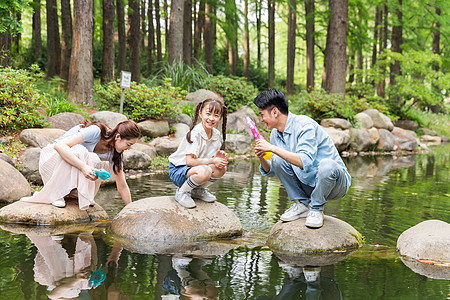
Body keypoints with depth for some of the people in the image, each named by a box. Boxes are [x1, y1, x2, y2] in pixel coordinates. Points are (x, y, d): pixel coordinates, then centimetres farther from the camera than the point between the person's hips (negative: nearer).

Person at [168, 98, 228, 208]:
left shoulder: (216, 135, 0)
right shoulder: (195, 133, -23)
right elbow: (189, 161, -27)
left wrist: (217, 157, -18)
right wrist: (212, 161, -24)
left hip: (192, 170, 8)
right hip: (177, 170, -8)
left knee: (221, 168, -15)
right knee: (204, 171, -35)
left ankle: (199, 190, 9)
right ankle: (182, 192, -9)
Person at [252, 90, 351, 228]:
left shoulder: (304, 125, -21)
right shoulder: (275, 134, 3)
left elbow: (305, 162, -35)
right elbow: (270, 172, 9)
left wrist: (272, 148, -32)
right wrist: (261, 158, -13)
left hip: (336, 183, -6)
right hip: (308, 184, 6)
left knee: (326, 165, -38)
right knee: (277, 161, -12)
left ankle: (316, 209, -13)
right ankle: (301, 204, -2)